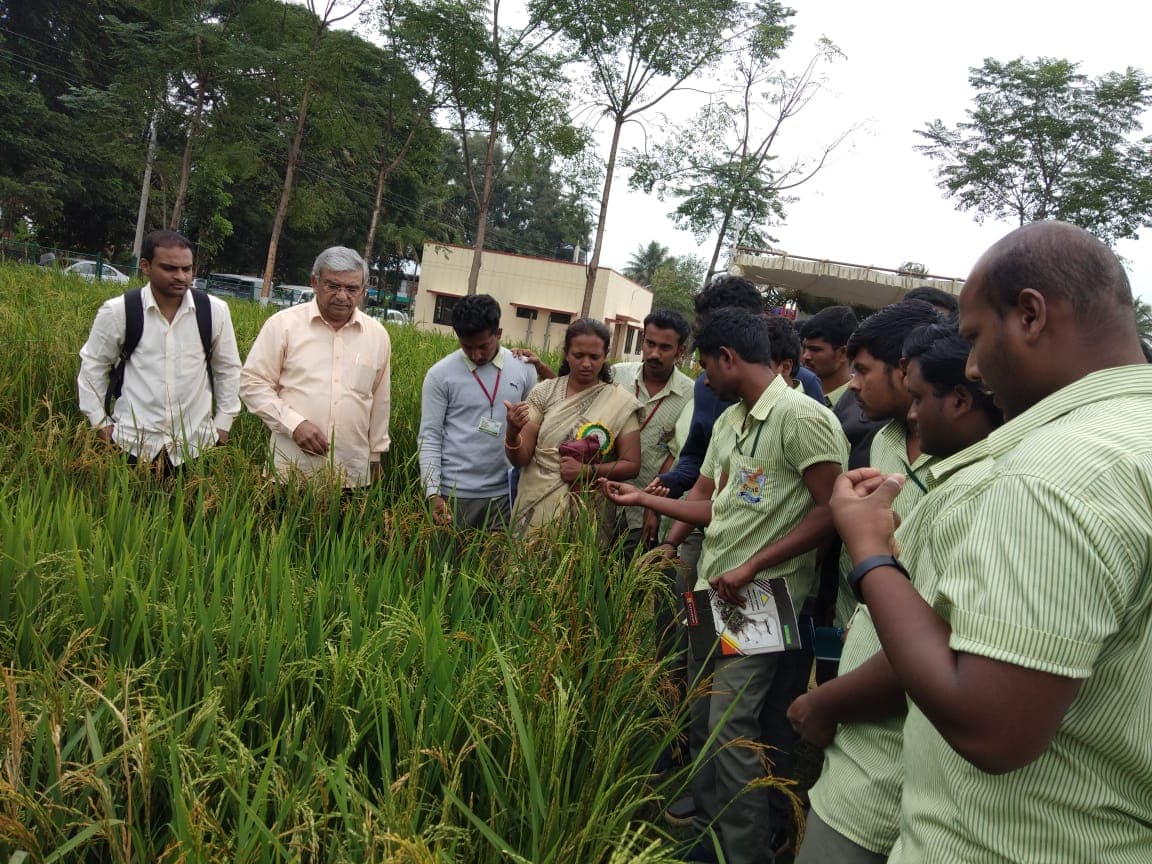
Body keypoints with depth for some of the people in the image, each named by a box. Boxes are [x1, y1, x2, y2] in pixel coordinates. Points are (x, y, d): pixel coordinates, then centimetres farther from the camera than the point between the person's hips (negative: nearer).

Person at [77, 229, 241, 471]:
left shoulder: (215, 311, -4)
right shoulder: (117, 311, -7)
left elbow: (228, 368, 8)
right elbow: (93, 365, 6)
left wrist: (223, 423, 8)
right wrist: (100, 422, 6)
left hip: (195, 445, 1)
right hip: (131, 443, -1)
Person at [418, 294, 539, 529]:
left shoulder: (524, 369, 2)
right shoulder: (440, 374, -5)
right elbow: (429, 437, -4)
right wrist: (433, 494, -12)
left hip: (505, 494, 2)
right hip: (455, 494, -2)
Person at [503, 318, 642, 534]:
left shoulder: (622, 403, -4)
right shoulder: (543, 393, -2)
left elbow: (631, 465, -1)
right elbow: (520, 459, -4)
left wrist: (588, 471, -15)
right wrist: (512, 431, -25)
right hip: (535, 512, 1)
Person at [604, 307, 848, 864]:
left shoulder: (801, 416, -14)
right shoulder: (728, 421, 14)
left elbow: (830, 512, -18)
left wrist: (751, 567, -19)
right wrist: (642, 499, 15)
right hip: (713, 592, 8)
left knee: (732, 732, -5)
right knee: (704, 720, 16)